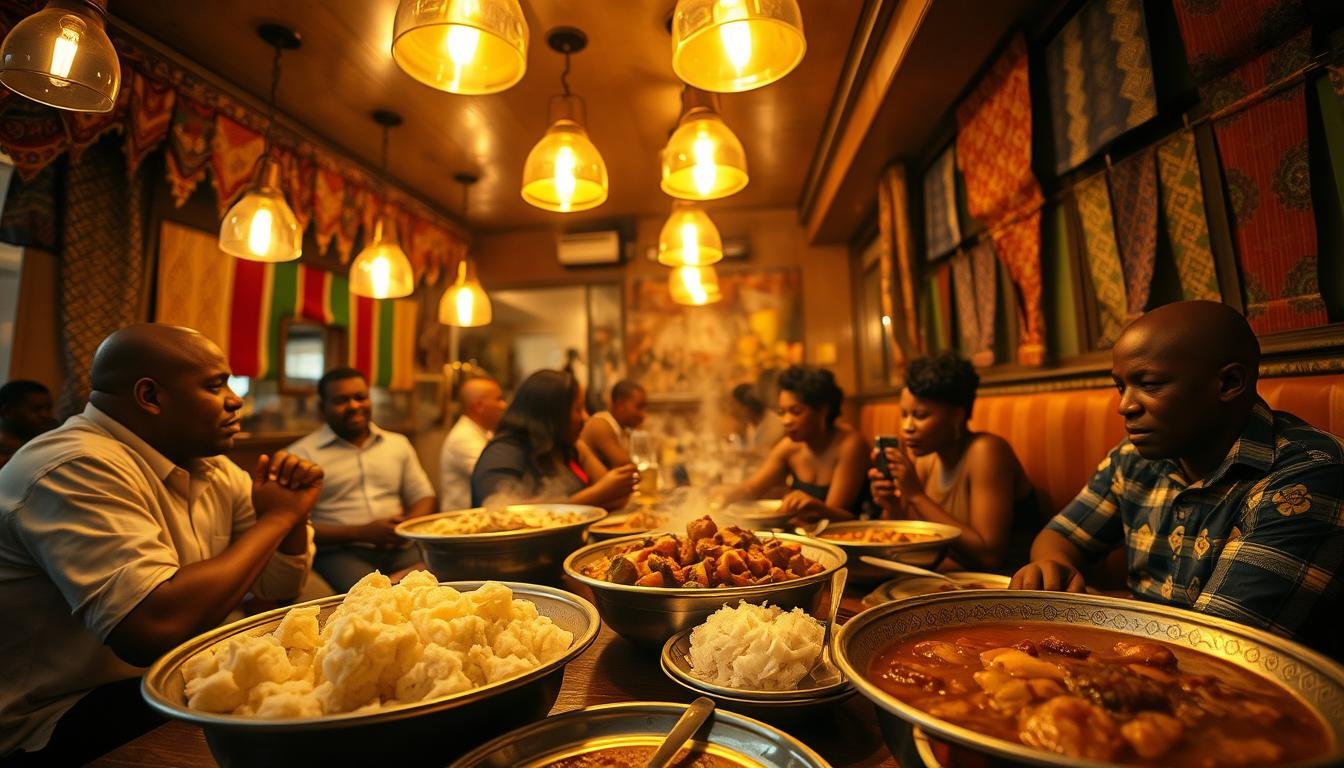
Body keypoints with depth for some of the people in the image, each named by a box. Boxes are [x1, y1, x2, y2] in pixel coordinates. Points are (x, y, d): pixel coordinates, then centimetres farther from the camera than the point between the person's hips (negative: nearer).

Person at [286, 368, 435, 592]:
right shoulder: (301, 454, 4)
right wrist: (362, 533, -14)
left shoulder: (398, 443, 17)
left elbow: (423, 497, 18)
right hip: (338, 552, -5)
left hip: (401, 549, 5)